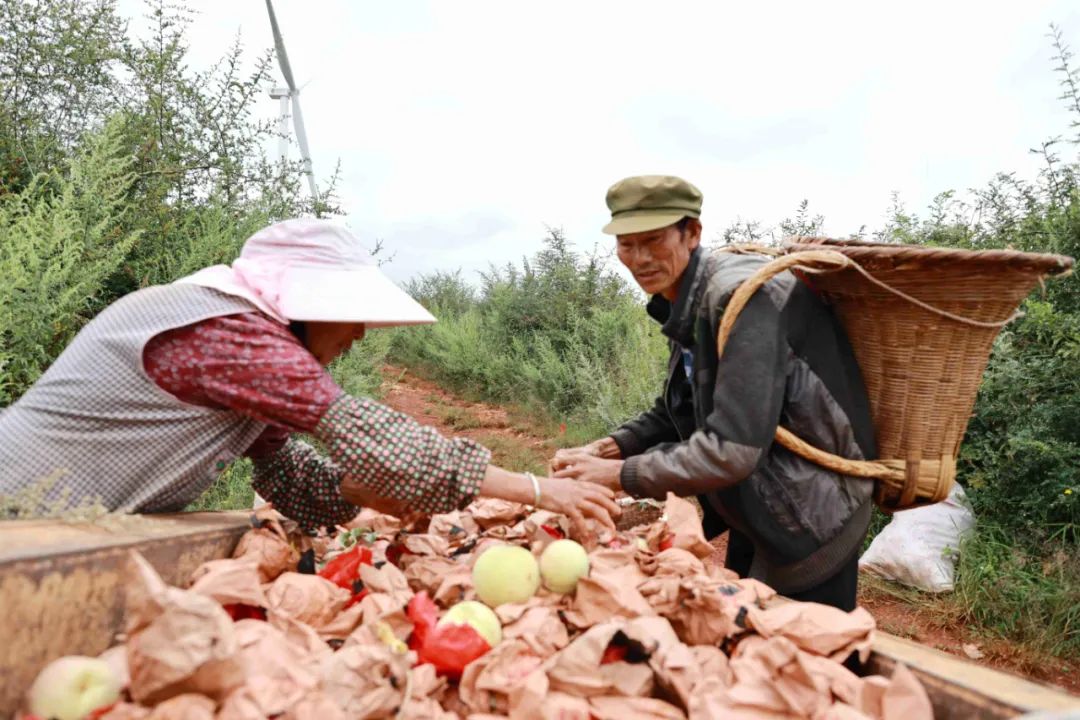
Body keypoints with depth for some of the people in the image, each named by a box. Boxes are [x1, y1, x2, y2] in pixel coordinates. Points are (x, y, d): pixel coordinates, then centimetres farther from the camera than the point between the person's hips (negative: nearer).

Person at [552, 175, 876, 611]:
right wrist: (607, 448, -7)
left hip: (809, 523, -9)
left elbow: (733, 449, -32)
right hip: (756, 517, 9)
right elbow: (674, 414, 10)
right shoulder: (684, 306, 1)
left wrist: (620, 474, -23)